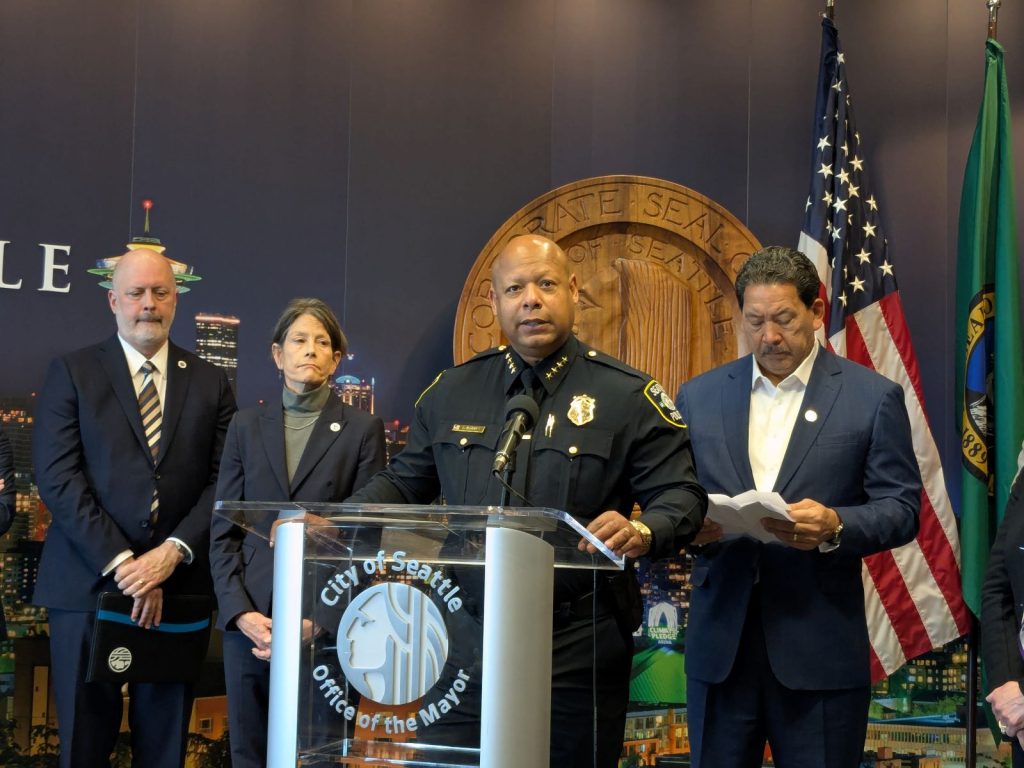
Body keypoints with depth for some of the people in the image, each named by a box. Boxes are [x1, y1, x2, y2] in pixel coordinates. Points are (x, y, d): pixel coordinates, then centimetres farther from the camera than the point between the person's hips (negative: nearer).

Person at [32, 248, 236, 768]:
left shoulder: (210, 383, 11)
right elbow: (58, 478, -6)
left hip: (178, 586, 2)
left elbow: (224, 482, 4)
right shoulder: (71, 373, 4)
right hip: (88, 585, -2)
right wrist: (122, 565, -13)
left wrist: (173, 552, -12)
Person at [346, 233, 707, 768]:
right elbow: (405, 483, 16)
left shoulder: (626, 396, -3)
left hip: (578, 648, -3)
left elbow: (680, 496, -4)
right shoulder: (452, 392, 9)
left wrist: (643, 533, -27)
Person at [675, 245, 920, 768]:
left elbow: (901, 509, -2)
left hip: (819, 650, -2)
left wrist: (835, 527, -21)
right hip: (720, 643, 3)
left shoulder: (873, 397, 1)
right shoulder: (698, 396, 10)